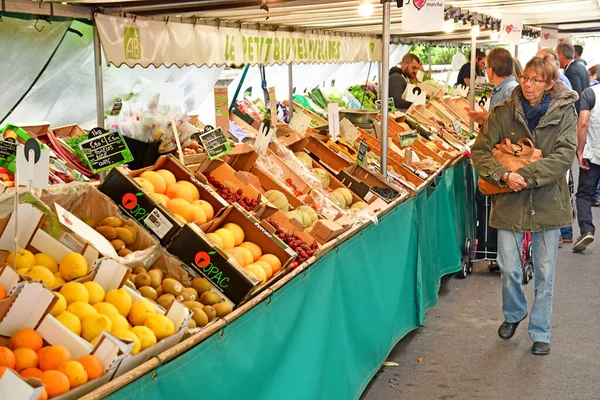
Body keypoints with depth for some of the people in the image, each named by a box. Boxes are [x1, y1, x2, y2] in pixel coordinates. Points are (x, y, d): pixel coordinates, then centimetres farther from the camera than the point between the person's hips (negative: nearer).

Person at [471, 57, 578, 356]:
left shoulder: (564, 113, -4)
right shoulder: (503, 113, -3)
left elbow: (565, 155, -13)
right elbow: (480, 151, -4)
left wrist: (526, 175, -22)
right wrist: (504, 175, -21)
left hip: (548, 203, 0)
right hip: (510, 203, 0)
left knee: (545, 273, 9)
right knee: (508, 268, 6)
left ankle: (540, 333, 26)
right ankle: (513, 314, 36)